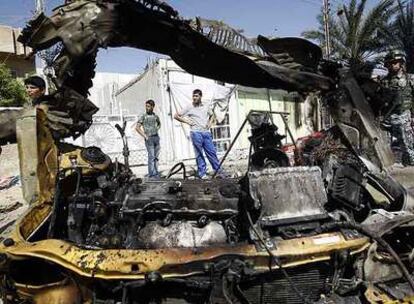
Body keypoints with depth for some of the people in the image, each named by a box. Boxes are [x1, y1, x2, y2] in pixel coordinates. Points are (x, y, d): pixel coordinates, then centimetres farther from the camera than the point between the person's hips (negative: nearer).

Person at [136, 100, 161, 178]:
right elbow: (137, 127, -7)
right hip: (149, 138, -5)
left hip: (156, 137, 5)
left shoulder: (155, 116, 10)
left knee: (156, 156, 8)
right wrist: (145, 136, -10)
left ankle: (156, 173, 17)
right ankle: (151, 174, -7)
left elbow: (159, 124, 31)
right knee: (151, 156, -10)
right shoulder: (143, 116, -3)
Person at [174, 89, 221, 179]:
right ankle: (202, 173, 8)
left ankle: (218, 170, 12)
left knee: (212, 152, 4)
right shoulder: (189, 108, 2)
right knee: (199, 154, 1)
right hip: (196, 133, -3)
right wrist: (187, 121, -2)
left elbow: (211, 115, 30)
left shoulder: (206, 107, 11)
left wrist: (209, 123, 11)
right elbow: (176, 116, 5)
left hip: (206, 132, 3)